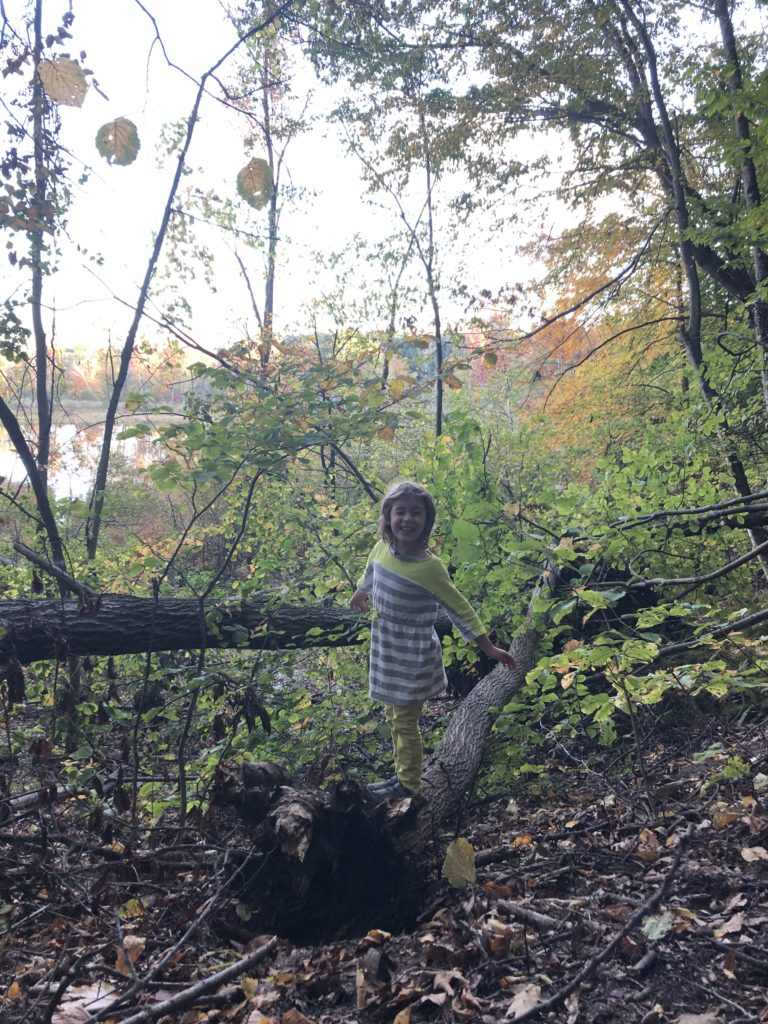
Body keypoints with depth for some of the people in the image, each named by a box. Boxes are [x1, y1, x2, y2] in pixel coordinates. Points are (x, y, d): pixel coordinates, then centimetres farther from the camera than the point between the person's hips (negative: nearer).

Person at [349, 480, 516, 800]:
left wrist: (489, 648, -15)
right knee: (393, 717, 19)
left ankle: (408, 784, 24)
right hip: (385, 651, 6)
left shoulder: (429, 567, -24)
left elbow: (460, 610, -16)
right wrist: (360, 594, 36)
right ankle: (402, 774, 37)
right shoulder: (381, 549, -8)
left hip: (412, 657, -6)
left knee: (405, 721, 5)